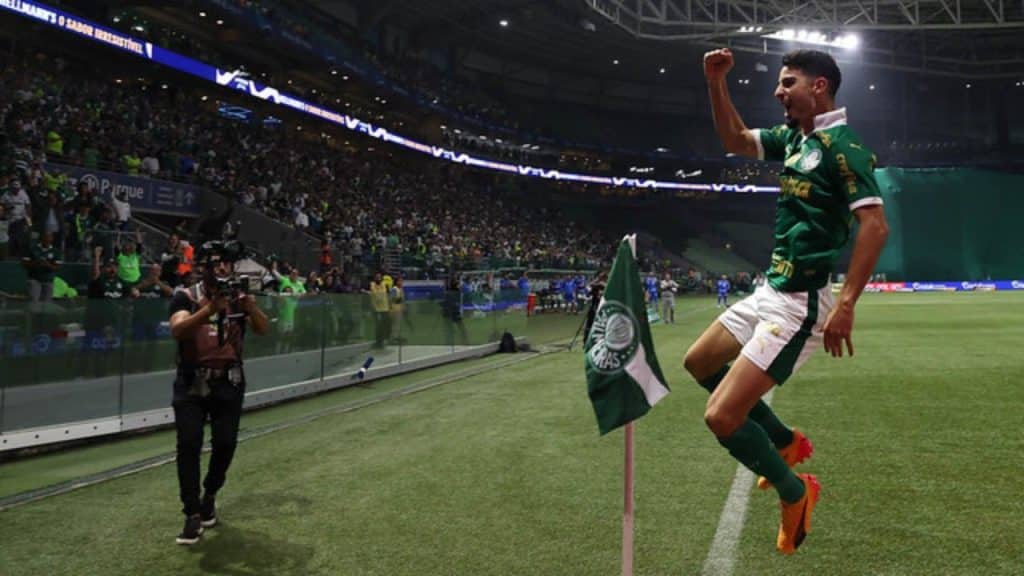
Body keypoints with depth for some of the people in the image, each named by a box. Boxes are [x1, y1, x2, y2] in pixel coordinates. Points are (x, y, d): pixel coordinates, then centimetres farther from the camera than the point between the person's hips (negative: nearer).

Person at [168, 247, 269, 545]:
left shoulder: (240, 296, 3)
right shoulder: (186, 296, -5)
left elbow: (262, 329, -11)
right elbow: (177, 331, -23)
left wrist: (250, 306, -31)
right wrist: (211, 309, -37)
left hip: (229, 382, 2)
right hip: (192, 383, -2)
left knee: (225, 443, 0)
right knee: (189, 444, -10)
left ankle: (209, 496, 27)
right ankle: (193, 515, -1)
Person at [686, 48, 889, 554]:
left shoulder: (841, 145, -15)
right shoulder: (793, 137, 11)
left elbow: (875, 225, -23)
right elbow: (735, 141, 24)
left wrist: (846, 305, -29)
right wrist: (716, 83, 11)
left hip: (798, 305, -10)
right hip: (770, 291, 10)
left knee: (721, 417, -14)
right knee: (699, 363, 24)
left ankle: (794, 492, 14)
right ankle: (786, 442, 33)